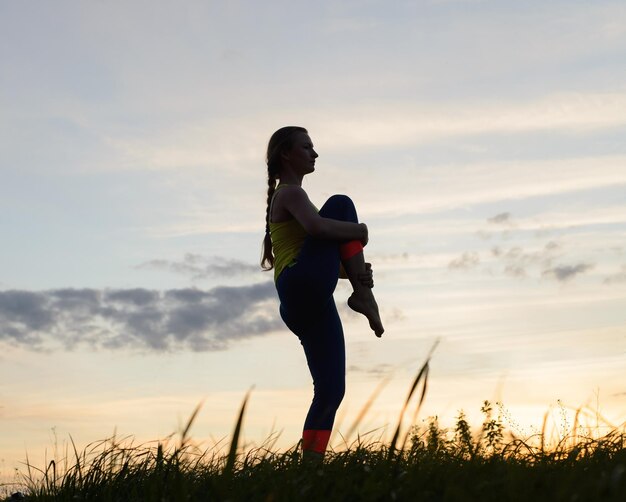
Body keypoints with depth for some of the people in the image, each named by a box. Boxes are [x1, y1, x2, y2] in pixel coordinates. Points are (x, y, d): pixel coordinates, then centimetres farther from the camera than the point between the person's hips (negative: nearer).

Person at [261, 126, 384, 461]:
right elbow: (316, 227, -21)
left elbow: (322, 256, 31)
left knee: (331, 390, 3)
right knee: (340, 204, -12)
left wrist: (352, 270, 12)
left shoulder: (287, 196, 32)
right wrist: (360, 229, -3)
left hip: (308, 307, 9)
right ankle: (364, 296, -15)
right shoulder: (291, 193, 3)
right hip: (301, 285, -9)